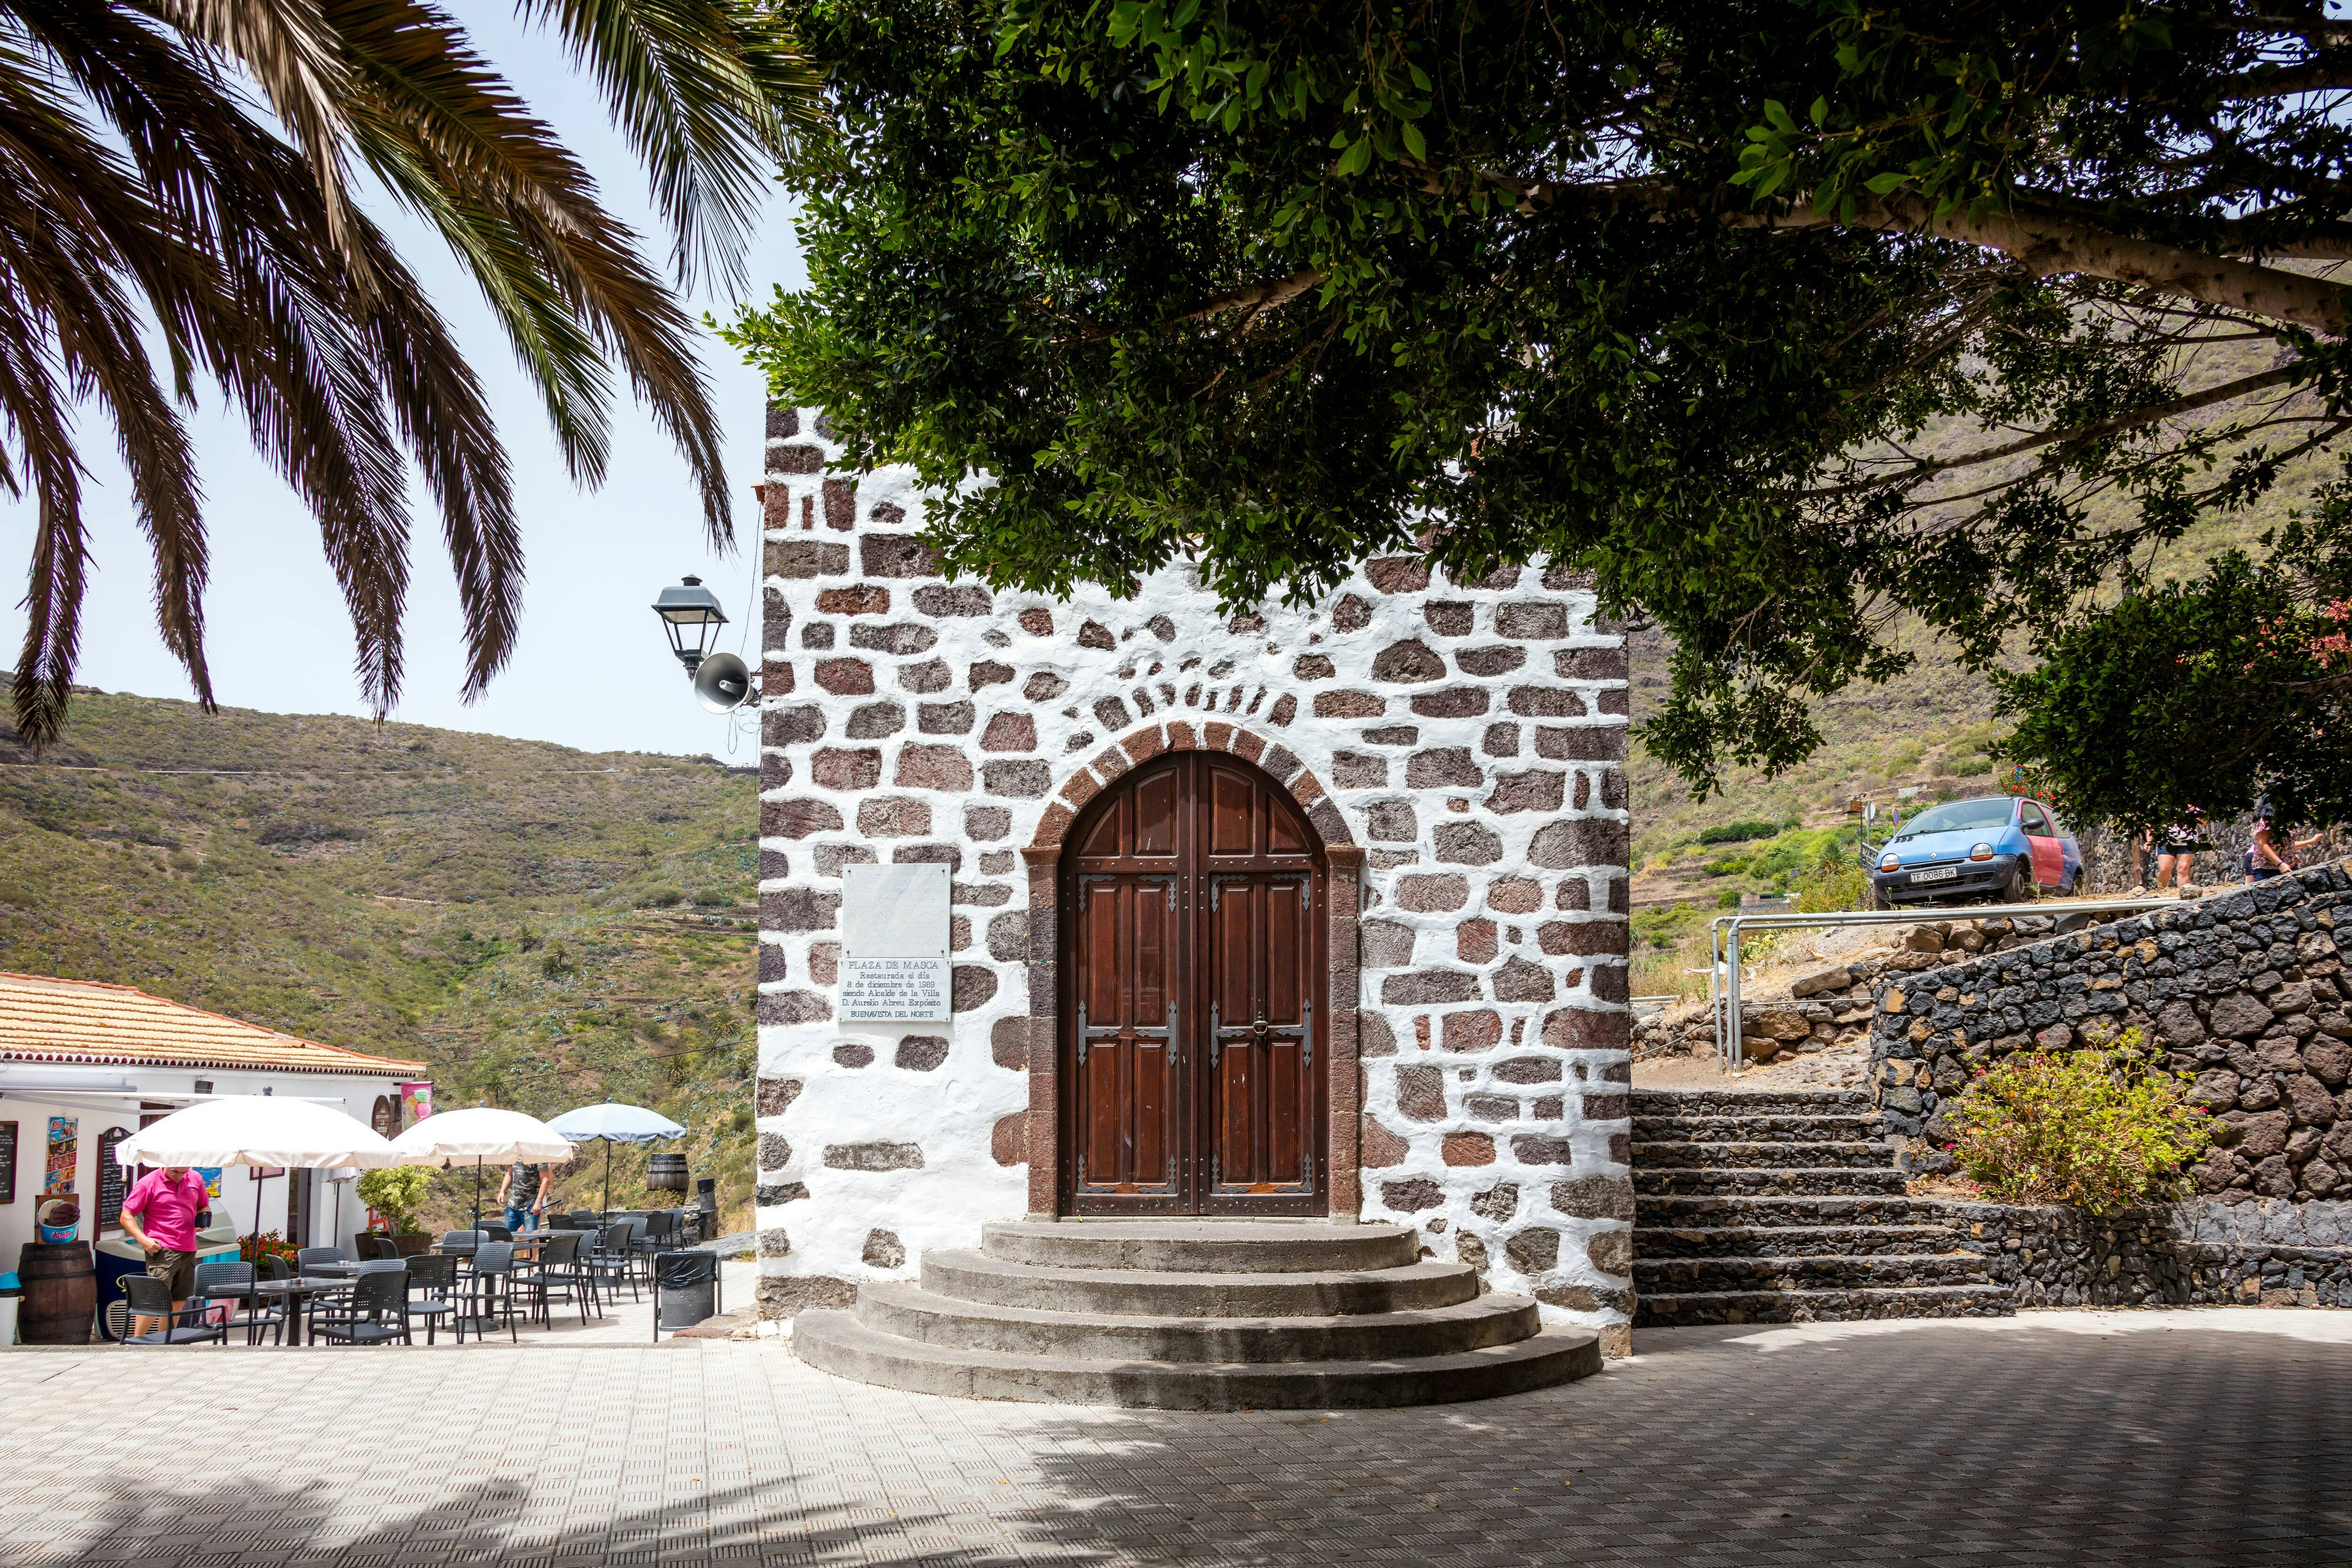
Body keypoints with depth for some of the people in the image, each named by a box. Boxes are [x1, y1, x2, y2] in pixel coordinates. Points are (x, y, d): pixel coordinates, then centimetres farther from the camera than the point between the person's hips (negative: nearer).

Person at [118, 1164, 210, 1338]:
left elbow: (204, 1206, 27)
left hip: (189, 1252, 6)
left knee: (178, 1302, 7)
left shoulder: (195, 1180, 13)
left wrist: (202, 1219, 4)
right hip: (162, 1251, -6)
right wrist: (143, 1239, -16)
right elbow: (126, 1216, -3)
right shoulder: (149, 1183, -3)